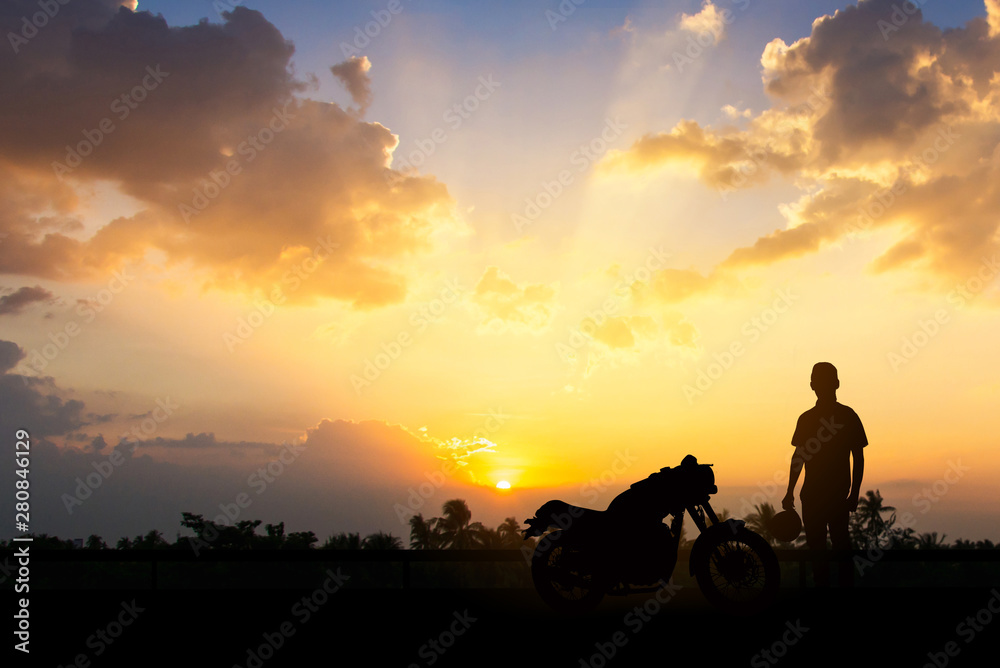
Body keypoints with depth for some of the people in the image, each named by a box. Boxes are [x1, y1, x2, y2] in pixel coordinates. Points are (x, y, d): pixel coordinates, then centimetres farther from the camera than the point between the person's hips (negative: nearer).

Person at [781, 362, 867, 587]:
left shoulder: (847, 416, -1)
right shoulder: (806, 418, 10)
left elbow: (858, 458, -1)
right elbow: (799, 456, 15)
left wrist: (854, 493, -8)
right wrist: (790, 492, 11)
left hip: (838, 495, -4)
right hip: (812, 493, 4)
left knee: (840, 544, -7)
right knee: (815, 547, 6)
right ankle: (821, 586, 12)